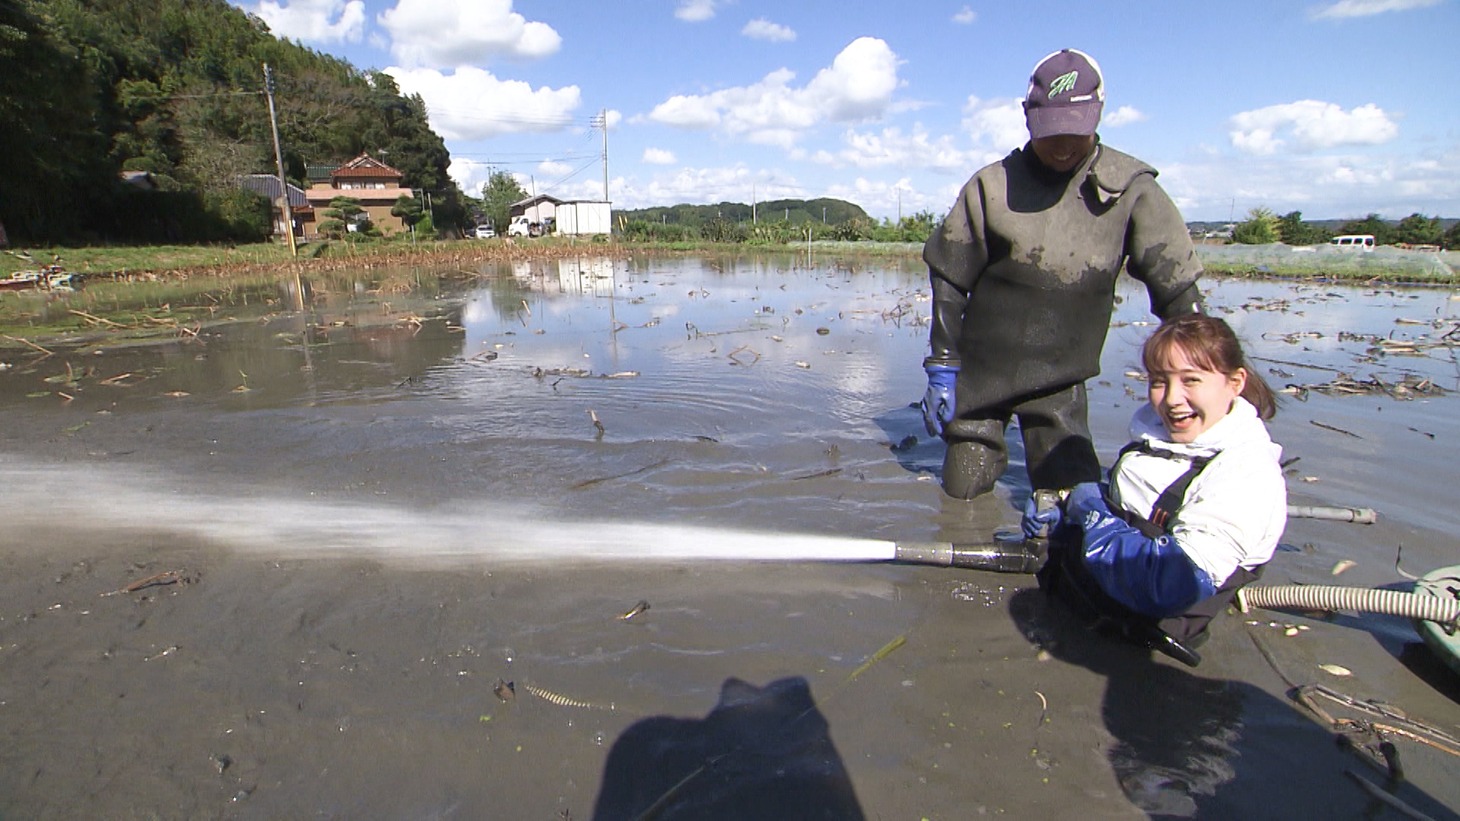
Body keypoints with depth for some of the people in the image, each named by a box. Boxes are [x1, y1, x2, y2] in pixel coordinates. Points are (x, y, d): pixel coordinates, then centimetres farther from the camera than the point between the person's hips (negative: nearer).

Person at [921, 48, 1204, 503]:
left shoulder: (1129, 189, -5)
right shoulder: (992, 186, -6)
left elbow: (1178, 288, 0)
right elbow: (949, 281, -2)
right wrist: (941, 368, -3)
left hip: (1060, 380, 1)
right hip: (980, 371, 0)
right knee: (963, 489, 4)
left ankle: (1043, 446, 25)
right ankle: (984, 443, 37)